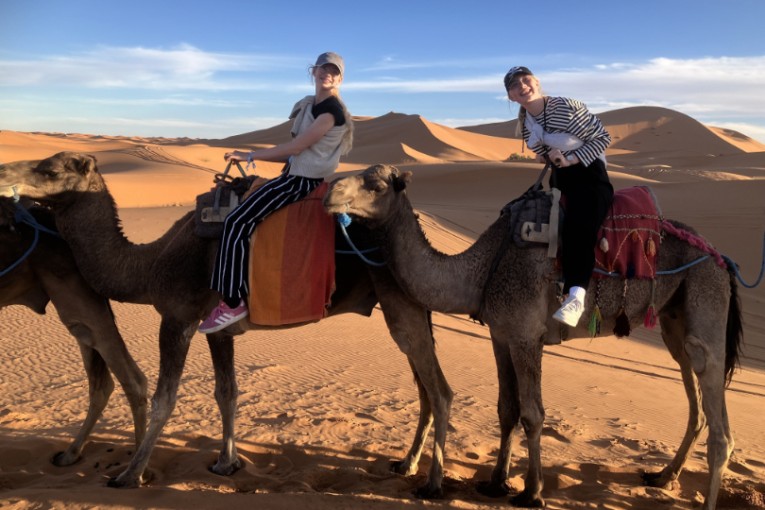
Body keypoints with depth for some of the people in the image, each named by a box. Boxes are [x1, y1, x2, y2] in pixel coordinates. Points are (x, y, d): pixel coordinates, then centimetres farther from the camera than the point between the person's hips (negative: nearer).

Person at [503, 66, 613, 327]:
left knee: (577, 227, -32)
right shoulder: (524, 121, 4)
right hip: (559, 178, 8)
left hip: (589, 175, -8)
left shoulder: (567, 107, -15)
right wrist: (548, 158, -4)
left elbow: (603, 136, -10)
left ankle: (576, 295, -44)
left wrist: (572, 158, -18)